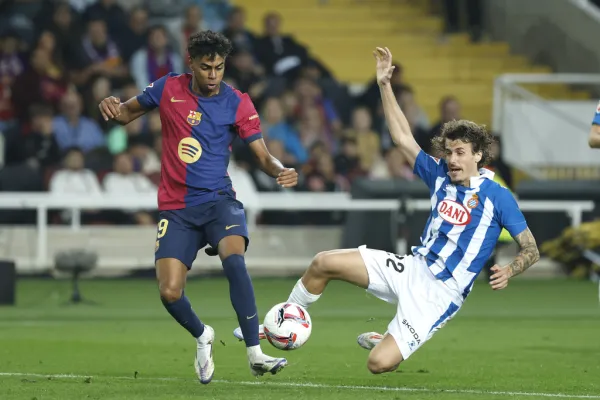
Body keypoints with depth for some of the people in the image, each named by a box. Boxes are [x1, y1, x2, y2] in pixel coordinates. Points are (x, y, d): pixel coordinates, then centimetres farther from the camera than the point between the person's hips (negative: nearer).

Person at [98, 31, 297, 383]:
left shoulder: (237, 103, -3)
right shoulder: (168, 89, 1)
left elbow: (263, 156, -5)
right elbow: (127, 113, 14)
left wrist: (280, 171, -28)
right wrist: (113, 108, -11)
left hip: (218, 199, -2)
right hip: (176, 207, 2)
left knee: (234, 258, -32)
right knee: (169, 292, -11)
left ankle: (256, 355, -30)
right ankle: (202, 337, 24)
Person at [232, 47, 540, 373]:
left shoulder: (497, 196, -10)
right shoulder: (440, 175, 7)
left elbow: (531, 250, -8)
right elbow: (403, 138, 12)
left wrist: (509, 271, -29)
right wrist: (385, 85, 6)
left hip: (439, 293, -6)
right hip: (412, 267, 6)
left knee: (379, 363, -18)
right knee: (324, 263, -5)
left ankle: (384, 342, 20)